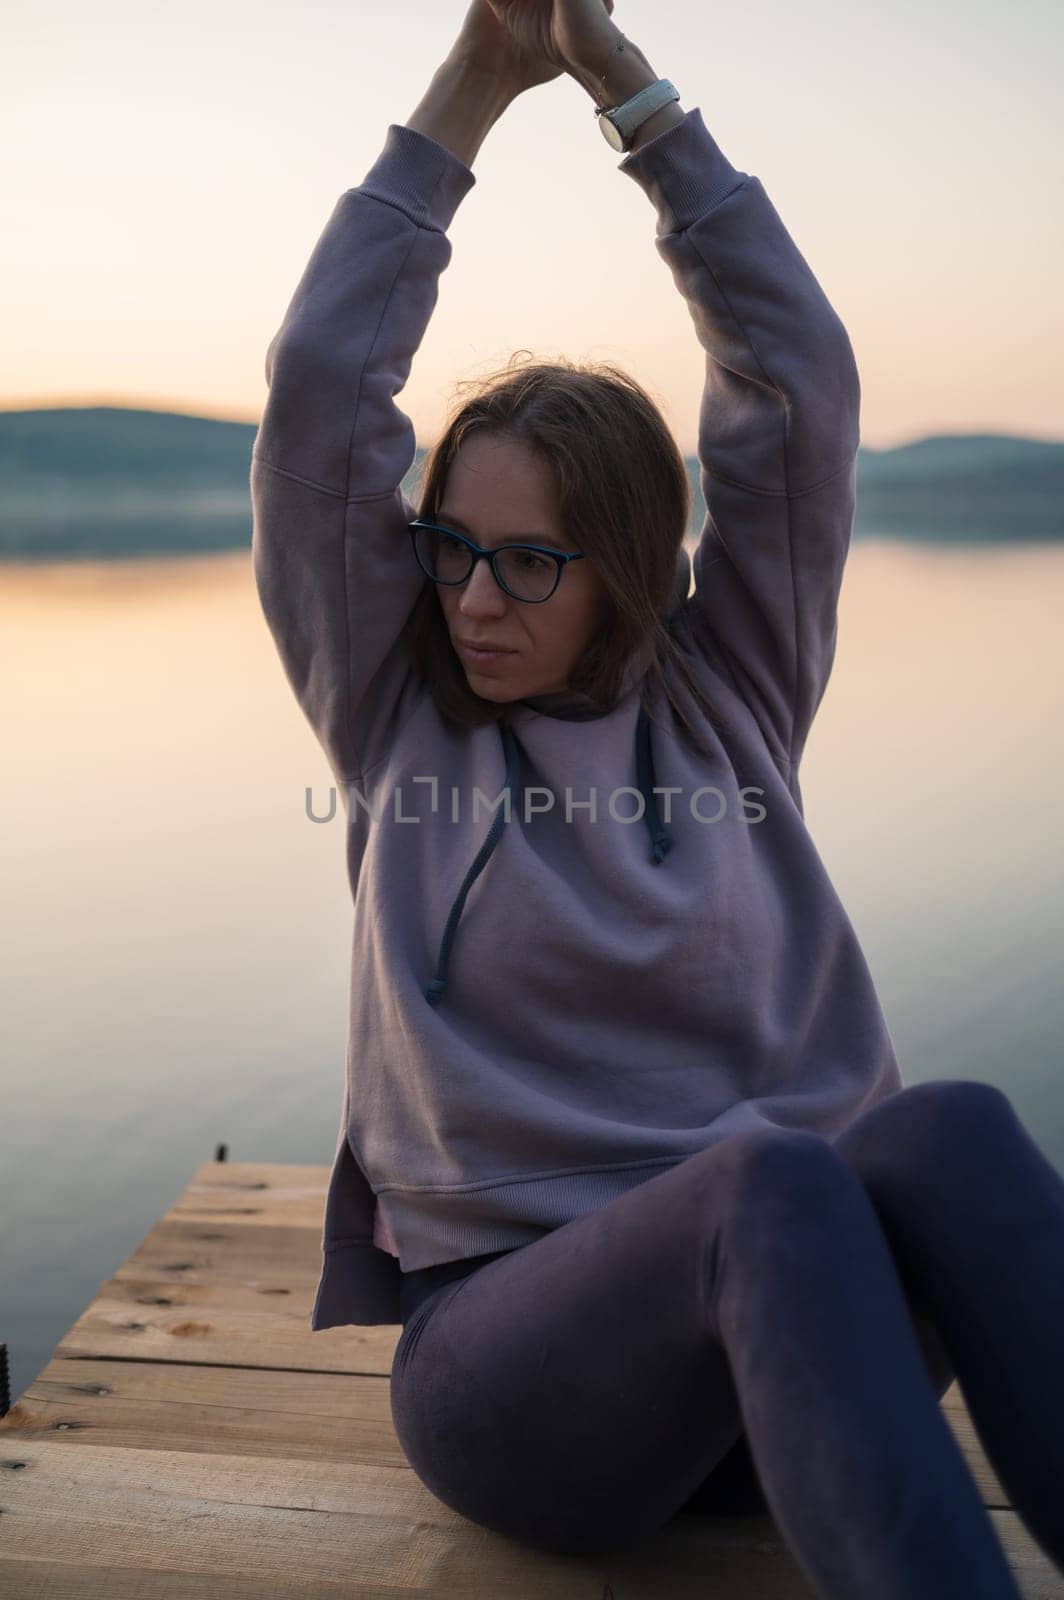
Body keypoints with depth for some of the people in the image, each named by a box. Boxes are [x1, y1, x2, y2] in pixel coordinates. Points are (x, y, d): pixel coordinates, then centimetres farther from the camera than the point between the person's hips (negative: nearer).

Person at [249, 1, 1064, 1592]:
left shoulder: (730, 702, 10)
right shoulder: (398, 724, 8)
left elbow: (800, 383, 6)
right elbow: (319, 390, 2)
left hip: (795, 1313, 2)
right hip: (501, 1339, -2)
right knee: (769, 1180, -35)